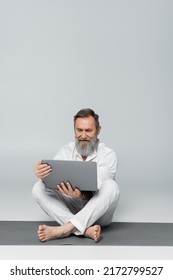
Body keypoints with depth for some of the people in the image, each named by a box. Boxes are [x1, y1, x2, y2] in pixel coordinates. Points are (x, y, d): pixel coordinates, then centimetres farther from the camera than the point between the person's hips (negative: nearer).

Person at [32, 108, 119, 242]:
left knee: (111, 186, -32)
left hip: (98, 212, -3)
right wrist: (44, 177, -42)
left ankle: (65, 228, -38)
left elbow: (99, 191, -23)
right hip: (71, 207, 3)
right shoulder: (65, 151, -1)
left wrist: (81, 196, -45)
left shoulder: (108, 154, -11)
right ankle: (85, 229, -33)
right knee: (38, 188, -19)